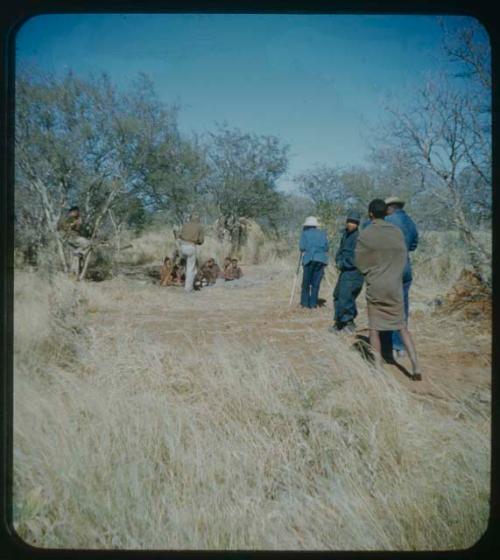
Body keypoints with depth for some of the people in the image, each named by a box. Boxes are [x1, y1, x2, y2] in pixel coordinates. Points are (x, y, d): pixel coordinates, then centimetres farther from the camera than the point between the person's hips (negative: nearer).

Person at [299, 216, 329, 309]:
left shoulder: (305, 233, 9)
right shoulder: (322, 233, 19)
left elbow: (302, 247, -1)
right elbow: (326, 247, 12)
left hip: (310, 259, -3)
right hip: (322, 259, 3)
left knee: (306, 282, 6)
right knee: (316, 283, 6)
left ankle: (305, 302, 6)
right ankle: (313, 303, 4)